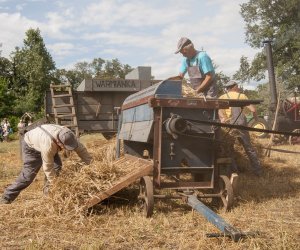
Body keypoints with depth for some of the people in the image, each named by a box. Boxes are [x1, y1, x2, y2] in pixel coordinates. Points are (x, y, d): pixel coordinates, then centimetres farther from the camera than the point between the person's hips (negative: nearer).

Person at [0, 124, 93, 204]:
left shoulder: (69, 135, -28)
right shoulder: (48, 144, -44)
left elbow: (81, 150, -15)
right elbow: (48, 167, -33)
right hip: (30, 146, -7)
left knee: (57, 166, -9)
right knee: (28, 174, -12)